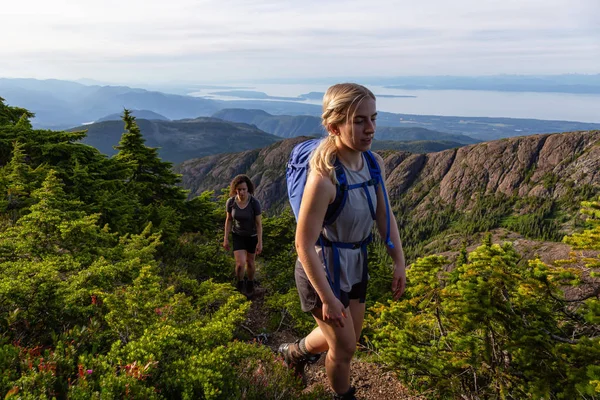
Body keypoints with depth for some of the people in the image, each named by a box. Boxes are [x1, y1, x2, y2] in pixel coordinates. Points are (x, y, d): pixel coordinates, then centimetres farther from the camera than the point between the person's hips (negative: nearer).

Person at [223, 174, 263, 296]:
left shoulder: (254, 202, -26)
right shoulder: (230, 202, -19)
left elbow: (259, 223, -17)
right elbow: (228, 220, -5)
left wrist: (260, 242, -15)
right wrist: (226, 239, -3)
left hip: (252, 236, -1)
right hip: (238, 236, 1)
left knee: (250, 262, 15)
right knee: (240, 263, -10)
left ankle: (250, 283, 45)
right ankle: (240, 283, 22)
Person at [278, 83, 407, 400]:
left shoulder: (374, 163, -9)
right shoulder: (324, 178, -32)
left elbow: (384, 215, 4)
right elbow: (304, 245, -27)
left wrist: (399, 262, 3)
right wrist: (327, 298, -21)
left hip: (355, 264, 7)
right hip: (322, 269, -7)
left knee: (349, 336, 25)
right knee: (345, 347, 12)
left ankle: (296, 351, 54)